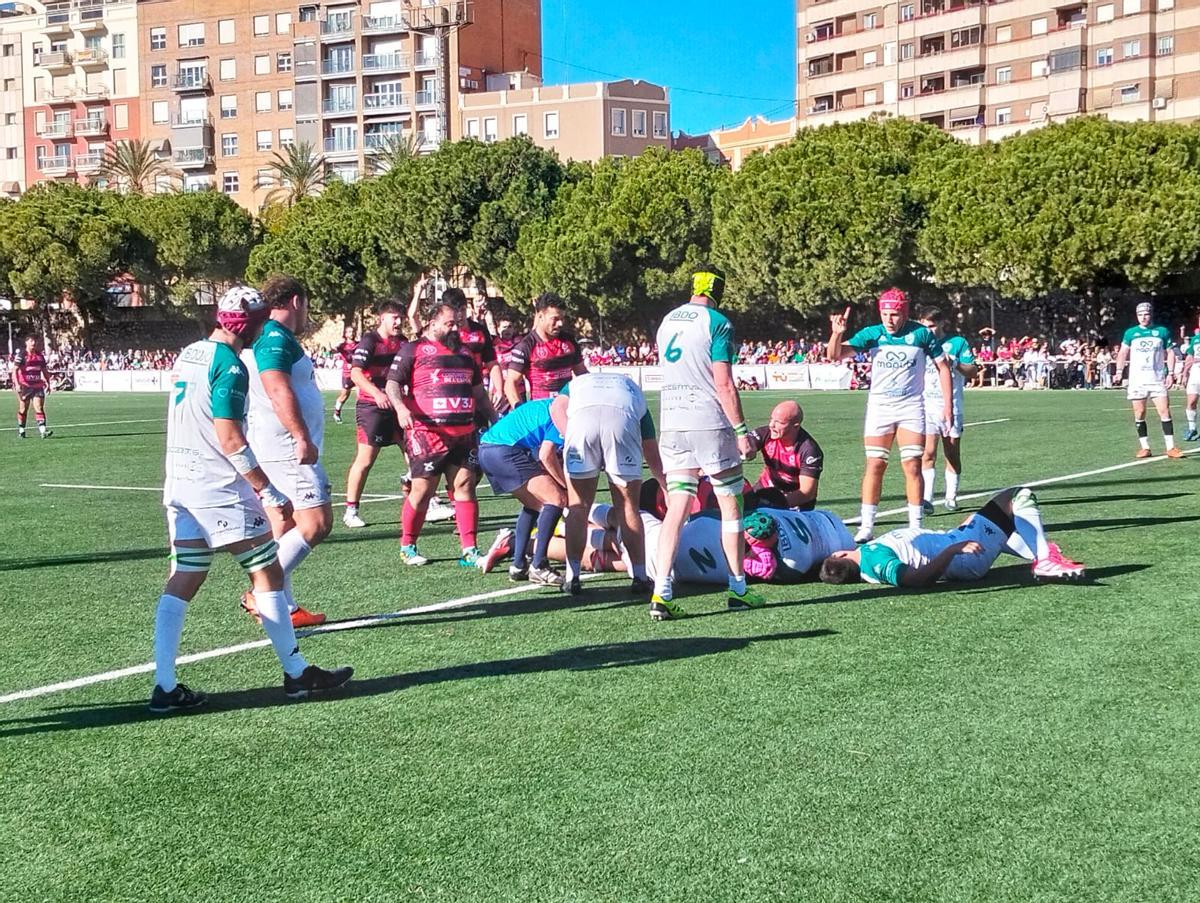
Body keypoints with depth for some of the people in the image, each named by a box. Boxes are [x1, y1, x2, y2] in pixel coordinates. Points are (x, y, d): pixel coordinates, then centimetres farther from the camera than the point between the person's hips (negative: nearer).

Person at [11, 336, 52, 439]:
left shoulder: (40, 355, 11)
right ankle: (21, 431, 19)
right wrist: (16, 384, -21)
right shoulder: (21, 354, -6)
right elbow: (15, 370, -11)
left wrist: (48, 383, 17)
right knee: (23, 409, 6)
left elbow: (44, 370, 21)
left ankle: (43, 430, -17)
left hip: (37, 385, 4)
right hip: (24, 385, -3)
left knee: (39, 407, -8)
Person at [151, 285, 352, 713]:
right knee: (268, 574, 3)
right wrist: (268, 491, -18)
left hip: (179, 485, 8)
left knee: (181, 581, 7)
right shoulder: (230, 366, -15)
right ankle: (297, 673, 10)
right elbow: (229, 438, -21)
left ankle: (165, 686, 4)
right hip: (220, 488, -8)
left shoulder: (188, 355, 12)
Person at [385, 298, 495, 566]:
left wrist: (493, 418, 27)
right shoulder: (413, 350, 3)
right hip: (427, 431, -5)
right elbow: (392, 383, -5)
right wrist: (400, 407, -23)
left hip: (464, 432, 5)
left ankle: (469, 550, 2)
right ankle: (407, 547, 13)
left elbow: (478, 390, 29)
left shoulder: (463, 352, 21)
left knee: (465, 485, -1)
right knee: (422, 489, -4)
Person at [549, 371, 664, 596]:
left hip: (582, 418, 0)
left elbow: (557, 408, 13)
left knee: (578, 506, 13)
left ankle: (572, 577, 16)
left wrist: (570, 440, 7)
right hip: (623, 420, 0)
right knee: (628, 506, 13)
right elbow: (653, 455, 40)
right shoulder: (632, 388, 41)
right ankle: (640, 578, 16)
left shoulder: (576, 384, 41)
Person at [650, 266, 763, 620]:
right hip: (711, 424, -5)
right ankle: (738, 588, 14)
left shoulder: (667, 321, 13)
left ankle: (661, 593, -8)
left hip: (672, 425, 5)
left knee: (676, 508, 2)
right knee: (731, 506, 8)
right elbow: (724, 384, -13)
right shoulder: (717, 323, -7)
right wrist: (742, 431, -10)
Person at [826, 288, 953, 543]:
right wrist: (837, 333, -31)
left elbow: (942, 367, 4)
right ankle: (866, 526, 4)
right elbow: (835, 355, -11)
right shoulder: (871, 334, -4)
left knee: (913, 467, -3)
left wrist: (947, 405, -1)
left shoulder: (921, 334, -5)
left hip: (911, 407, -1)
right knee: (875, 466, -1)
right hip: (879, 406, 1)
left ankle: (915, 526, 5)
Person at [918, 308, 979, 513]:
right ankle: (927, 499, -16)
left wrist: (952, 363, -17)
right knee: (928, 453, -11)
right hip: (926, 406, 1)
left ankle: (951, 497, 19)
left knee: (953, 454, 7)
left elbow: (973, 371, -2)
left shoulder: (957, 342, 2)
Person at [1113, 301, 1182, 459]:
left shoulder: (1162, 332, 6)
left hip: (1158, 379, -1)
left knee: (1165, 412, -7)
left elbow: (1170, 352, 8)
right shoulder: (1130, 333, 7)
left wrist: (1171, 373, -1)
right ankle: (1144, 448, 9)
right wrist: (1119, 372, -2)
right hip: (1137, 380, 1)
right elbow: (1123, 353, 9)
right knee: (1139, 414, 1)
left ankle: (1170, 447, -5)